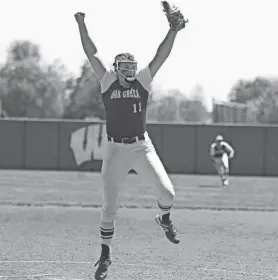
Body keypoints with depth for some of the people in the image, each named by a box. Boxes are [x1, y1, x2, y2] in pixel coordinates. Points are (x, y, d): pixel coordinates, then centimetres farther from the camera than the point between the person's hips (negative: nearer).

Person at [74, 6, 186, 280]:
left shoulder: (143, 81, 5)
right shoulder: (107, 81, 3)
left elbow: (161, 56, -1)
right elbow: (91, 53, -2)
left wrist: (173, 30, -12)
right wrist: (81, 25, -10)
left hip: (142, 147, 1)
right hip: (115, 149, -1)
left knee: (167, 192, -11)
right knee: (109, 206, 1)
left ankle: (164, 219, 25)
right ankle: (105, 254, 17)